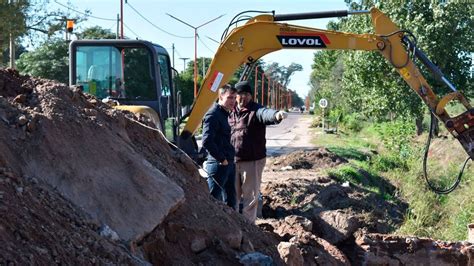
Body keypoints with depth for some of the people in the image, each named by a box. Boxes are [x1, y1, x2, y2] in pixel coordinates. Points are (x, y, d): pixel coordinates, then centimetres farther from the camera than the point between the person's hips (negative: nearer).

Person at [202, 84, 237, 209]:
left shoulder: (225, 114, 15)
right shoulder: (213, 115, -14)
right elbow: (206, 141, -24)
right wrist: (222, 159, -17)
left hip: (229, 164, 9)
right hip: (218, 165, -9)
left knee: (230, 201, 15)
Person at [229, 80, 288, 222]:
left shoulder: (256, 110, -9)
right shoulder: (230, 112, 8)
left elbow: (265, 114, -33)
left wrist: (276, 115, -56)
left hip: (252, 161, -4)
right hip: (232, 161, 5)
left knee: (250, 196, 5)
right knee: (232, 195, 16)